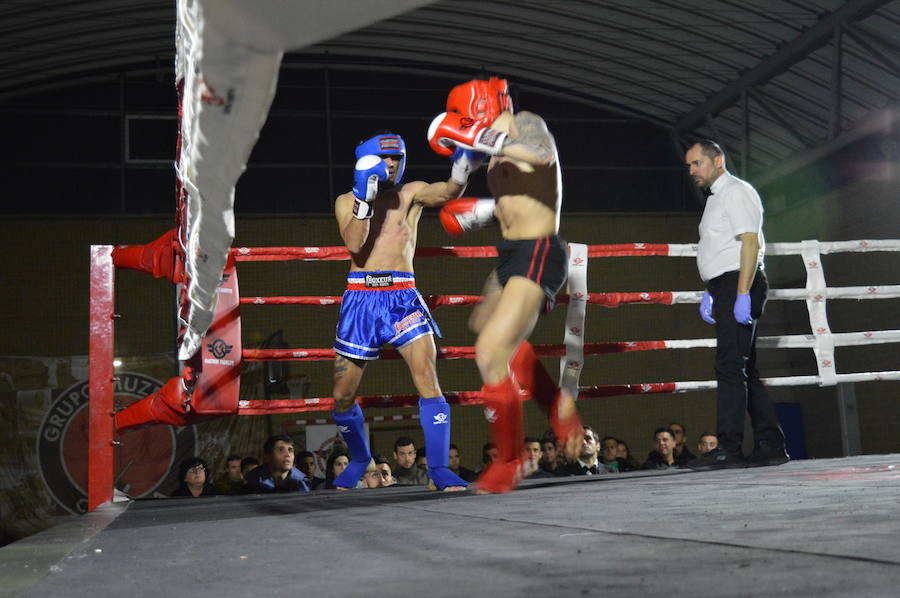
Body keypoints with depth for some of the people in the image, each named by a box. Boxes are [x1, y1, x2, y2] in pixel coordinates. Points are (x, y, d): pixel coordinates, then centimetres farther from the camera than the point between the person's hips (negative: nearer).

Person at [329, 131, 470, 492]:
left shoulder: (410, 193, 8)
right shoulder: (346, 201, 9)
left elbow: (445, 193, -13)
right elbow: (354, 244, -9)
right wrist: (365, 200, -16)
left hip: (402, 296, -1)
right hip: (360, 297, 1)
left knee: (427, 378, -18)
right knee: (343, 397, 7)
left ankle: (439, 469, -13)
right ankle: (359, 459, 33)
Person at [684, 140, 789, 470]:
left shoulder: (736, 192, -6)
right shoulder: (715, 198, 23)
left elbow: (750, 242, -16)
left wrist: (742, 294, -23)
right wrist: (708, 294, 18)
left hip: (739, 283, -10)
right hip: (724, 288, 10)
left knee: (730, 366, -15)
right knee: (744, 369, 8)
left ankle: (728, 449, -19)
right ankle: (771, 446, 9)